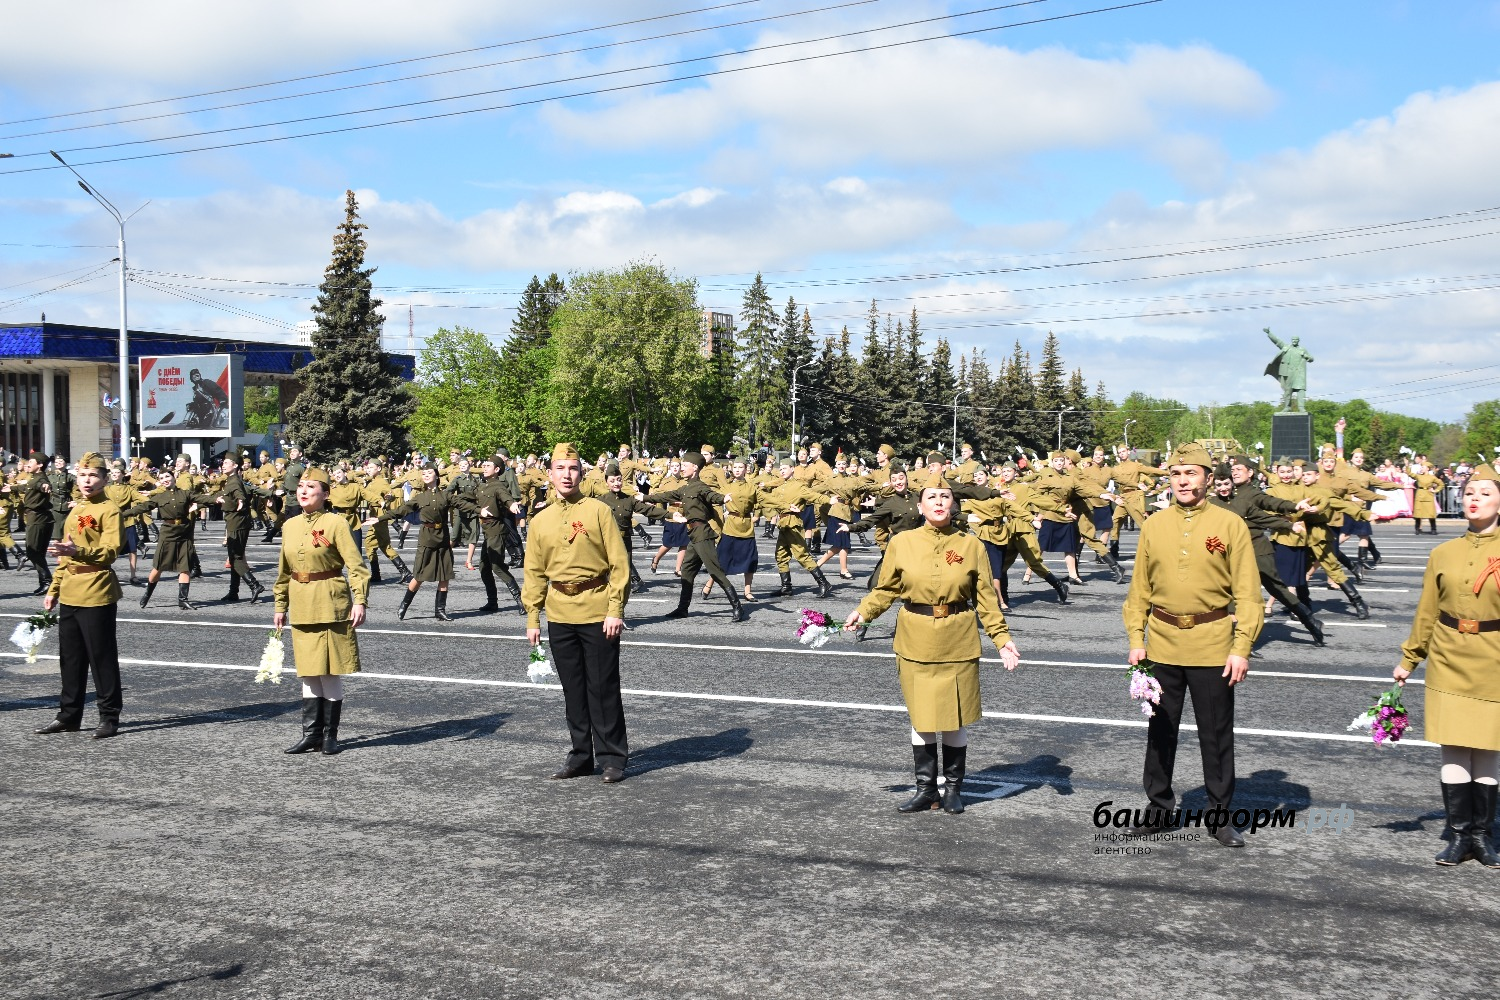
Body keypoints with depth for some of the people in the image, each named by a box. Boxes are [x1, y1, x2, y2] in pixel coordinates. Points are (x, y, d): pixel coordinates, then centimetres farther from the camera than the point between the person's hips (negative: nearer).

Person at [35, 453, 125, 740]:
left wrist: (79, 551, -34)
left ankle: (109, 717, 7)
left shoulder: (109, 511, -7)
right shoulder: (74, 511, 17)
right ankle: (69, 716, 22)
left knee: (102, 657, -1)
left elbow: (110, 551, -19)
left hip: (97, 595, -8)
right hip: (70, 595, 8)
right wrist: (54, 589, 19)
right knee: (70, 658, 13)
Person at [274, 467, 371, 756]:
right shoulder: (289, 526, 9)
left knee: (330, 673, 0)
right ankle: (311, 733, 17)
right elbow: (284, 572, 18)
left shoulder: (336, 523, -8)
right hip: (301, 608, 5)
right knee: (307, 673, 9)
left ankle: (330, 735, 12)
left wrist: (359, 601, -21)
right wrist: (280, 606, 17)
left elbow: (356, 566, -13)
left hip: (331, 607, -5)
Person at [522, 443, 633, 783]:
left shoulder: (598, 511, -4)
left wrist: (615, 610, -13)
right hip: (560, 617, 4)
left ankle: (613, 757, 10)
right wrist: (532, 618, 7)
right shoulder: (540, 520, 8)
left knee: (603, 688, 0)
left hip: (598, 613, -4)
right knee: (572, 690, 11)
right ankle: (581, 755, 22)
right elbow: (534, 573, 12)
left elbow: (619, 564, -6)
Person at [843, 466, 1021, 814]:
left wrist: (1002, 637, -6)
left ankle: (954, 789, 24)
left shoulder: (971, 545, -1)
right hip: (916, 642, 1)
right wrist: (862, 613, -11)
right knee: (920, 717, 8)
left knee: (956, 719, 7)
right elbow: (886, 590, 4)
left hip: (958, 643, 0)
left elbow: (985, 598, 1)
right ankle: (926, 789, 21)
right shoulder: (901, 543, -1)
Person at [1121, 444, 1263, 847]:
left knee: (1216, 734, 6)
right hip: (1162, 644, 3)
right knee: (1160, 731, 11)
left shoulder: (1230, 525, -5)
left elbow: (1247, 592, -5)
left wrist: (1241, 648, -11)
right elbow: (1139, 589, 8)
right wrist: (1136, 639, 2)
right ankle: (1158, 809, 24)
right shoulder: (1154, 526, 4)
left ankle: (1220, 815, 19)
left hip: (1212, 645, -3)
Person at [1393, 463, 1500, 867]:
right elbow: (1427, 613, 10)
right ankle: (1459, 834, 13)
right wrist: (1408, 660, 12)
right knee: (1453, 749, 3)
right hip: (1449, 663, 2)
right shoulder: (1443, 554, 4)